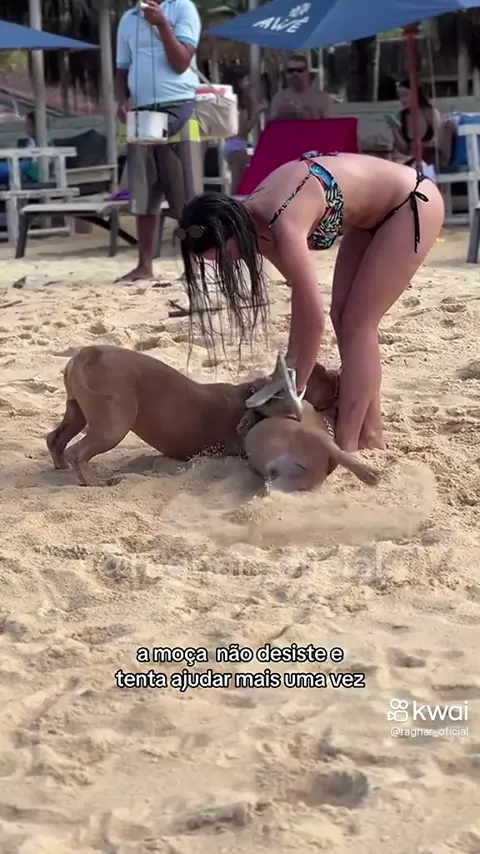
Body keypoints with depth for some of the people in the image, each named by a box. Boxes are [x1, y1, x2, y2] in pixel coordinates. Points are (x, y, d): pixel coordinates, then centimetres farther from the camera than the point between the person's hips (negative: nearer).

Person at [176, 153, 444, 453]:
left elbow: (314, 319, -25)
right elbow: (301, 295, 3)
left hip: (413, 204, -9)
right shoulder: (251, 215, -7)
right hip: (374, 212, 9)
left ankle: (345, 445, -4)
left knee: (357, 323, -9)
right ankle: (371, 435, 14)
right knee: (344, 317, 6)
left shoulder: (284, 228, -33)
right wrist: (291, 368, 5)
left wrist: (296, 388, -13)